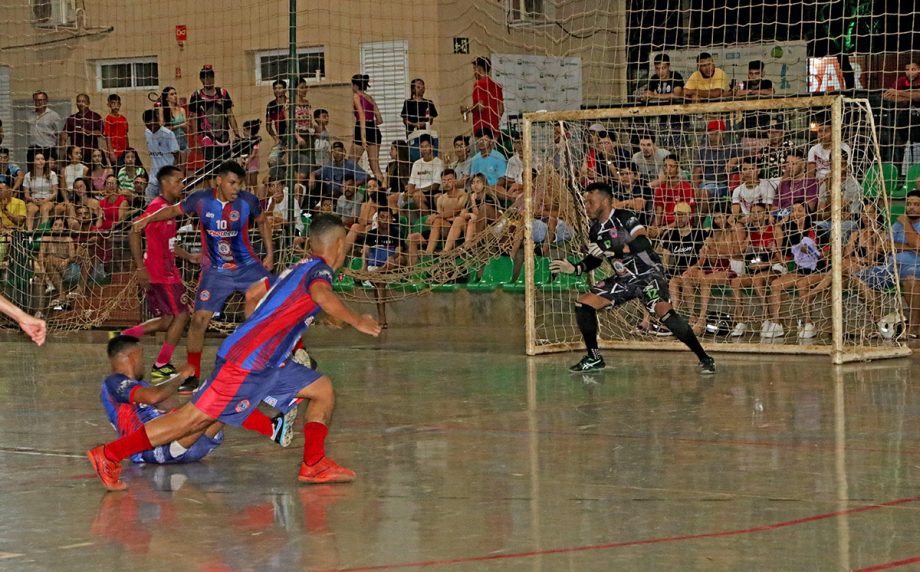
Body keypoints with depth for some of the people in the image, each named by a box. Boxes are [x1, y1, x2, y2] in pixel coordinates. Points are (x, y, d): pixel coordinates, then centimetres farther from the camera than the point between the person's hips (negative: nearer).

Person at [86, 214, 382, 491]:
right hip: (246, 362, -10)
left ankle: (314, 465, 5)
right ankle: (109, 454, -7)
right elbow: (322, 296, -33)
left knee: (323, 390, 11)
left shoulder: (298, 267, 19)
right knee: (196, 417, -10)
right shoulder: (320, 269, -8)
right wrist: (356, 321, -25)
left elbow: (252, 294, 30)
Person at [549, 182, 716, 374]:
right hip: (624, 278, 8)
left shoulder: (624, 218, -17)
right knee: (583, 304, -1)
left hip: (648, 273, -8)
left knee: (664, 312, -29)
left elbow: (644, 242, -32)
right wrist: (575, 268, 3)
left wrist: (613, 251, -38)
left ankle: (704, 358, -22)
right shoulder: (595, 230, 5)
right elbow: (595, 258, 20)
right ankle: (594, 359, 12)